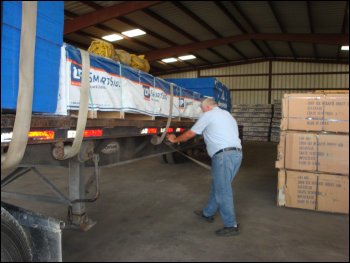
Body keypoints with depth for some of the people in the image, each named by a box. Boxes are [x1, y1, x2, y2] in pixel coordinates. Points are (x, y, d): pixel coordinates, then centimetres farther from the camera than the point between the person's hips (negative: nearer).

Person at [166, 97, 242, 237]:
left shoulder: (208, 115, 2)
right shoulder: (227, 115, 26)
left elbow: (190, 134, 8)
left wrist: (175, 139, 24)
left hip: (224, 156, -9)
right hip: (237, 153, 9)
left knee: (223, 191, -3)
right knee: (217, 186, 19)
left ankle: (231, 225, 4)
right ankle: (208, 213, 33)